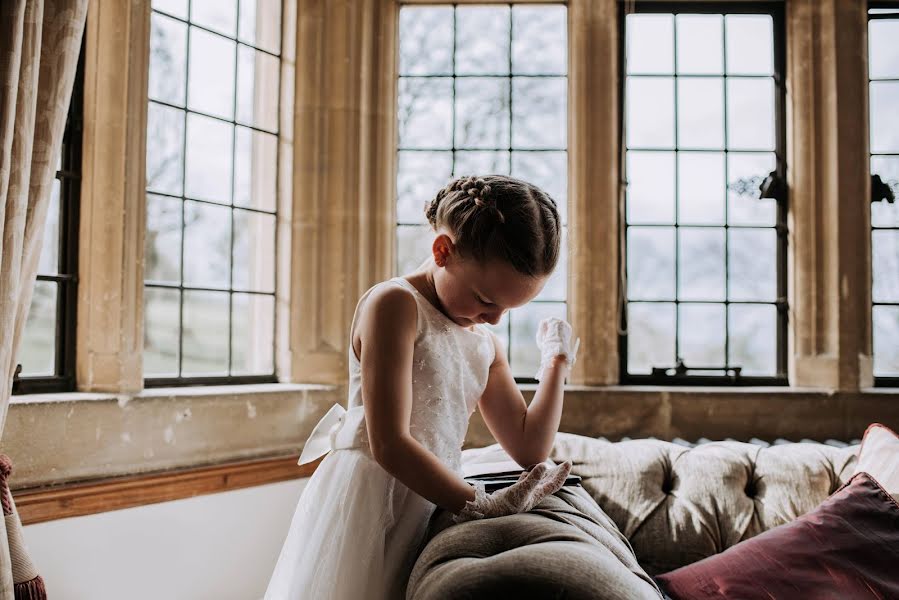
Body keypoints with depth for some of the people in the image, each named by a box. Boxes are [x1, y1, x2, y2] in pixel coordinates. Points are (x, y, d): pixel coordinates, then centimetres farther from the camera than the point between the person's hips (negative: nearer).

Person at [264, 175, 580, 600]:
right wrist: (479, 505, -18)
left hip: (432, 508, 7)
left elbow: (529, 449, 11)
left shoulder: (486, 345, 13)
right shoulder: (395, 304, -13)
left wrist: (556, 362, 10)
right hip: (368, 504, -7)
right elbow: (388, 444, -21)